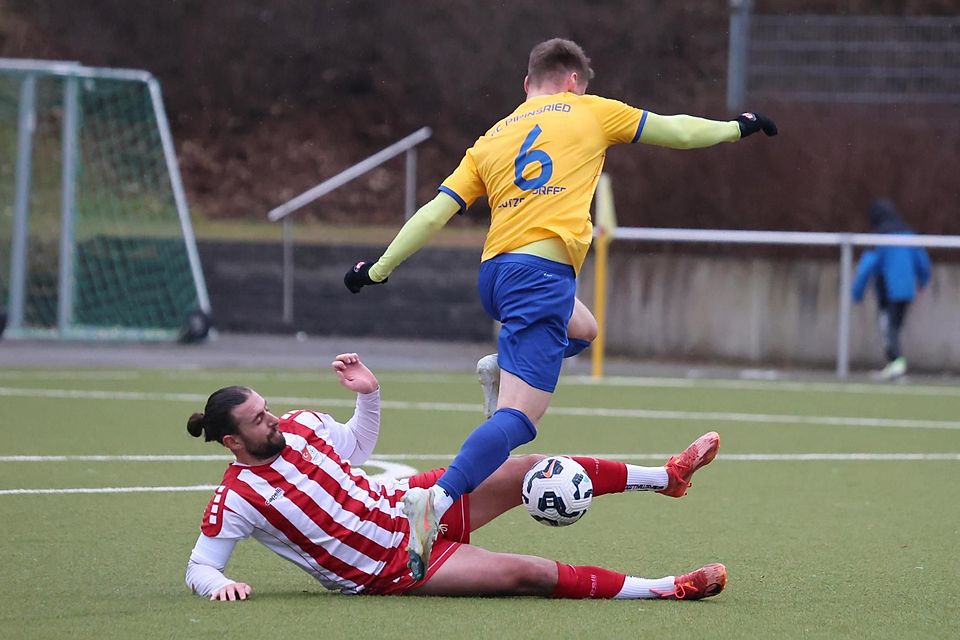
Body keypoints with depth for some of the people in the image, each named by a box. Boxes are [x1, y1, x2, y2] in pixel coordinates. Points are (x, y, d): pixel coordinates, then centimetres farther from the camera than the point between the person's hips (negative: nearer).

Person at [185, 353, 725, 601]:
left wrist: (369, 392, 0)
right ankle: (669, 588, -13)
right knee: (530, 573, -18)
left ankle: (667, 476, 8)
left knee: (529, 471, -6)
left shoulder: (299, 425, 1)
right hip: (392, 569, -7)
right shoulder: (237, 499, -18)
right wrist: (220, 585, -37)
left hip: (407, 504, 7)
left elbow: (359, 445, 18)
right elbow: (199, 567, -14)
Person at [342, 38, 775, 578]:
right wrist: (737, 128, 36)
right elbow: (676, 131, 19)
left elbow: (435, 213, 13)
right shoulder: (588, 112, 11)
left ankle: (503, 368, 15)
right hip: (541, 273, -7)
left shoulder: (491, 141, 20)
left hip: (495, 273, 7)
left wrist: (378, 269, 20)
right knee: (519, 418, -17)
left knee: (582, 330, 36)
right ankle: (437, 501, -37)